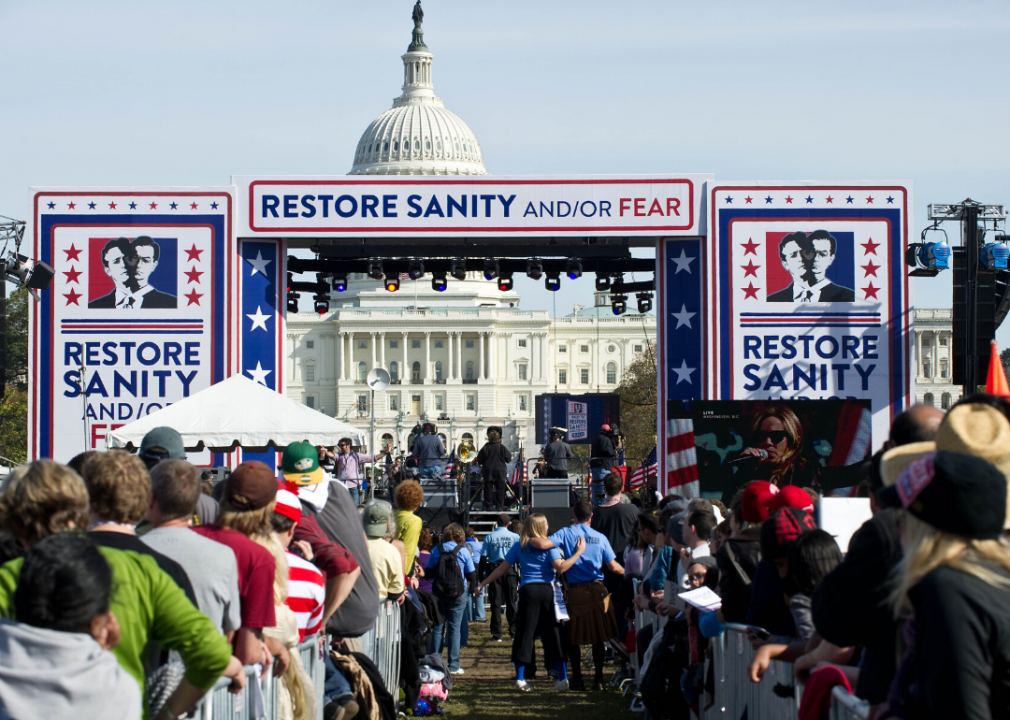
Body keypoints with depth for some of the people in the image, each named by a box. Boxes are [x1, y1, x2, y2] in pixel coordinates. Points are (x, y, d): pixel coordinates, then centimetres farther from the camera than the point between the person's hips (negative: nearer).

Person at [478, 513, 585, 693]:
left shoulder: (519, 546, 9)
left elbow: (502, 569, 10)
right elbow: (560, 567, -12)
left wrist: (483, 584, 17)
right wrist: (579, 552, -7)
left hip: (527, 591, 2)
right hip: (547, 590, -2)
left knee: (524, 633, 4)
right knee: (554, 633, 3)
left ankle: (520, 679, 2)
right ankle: (563, 679, 2)